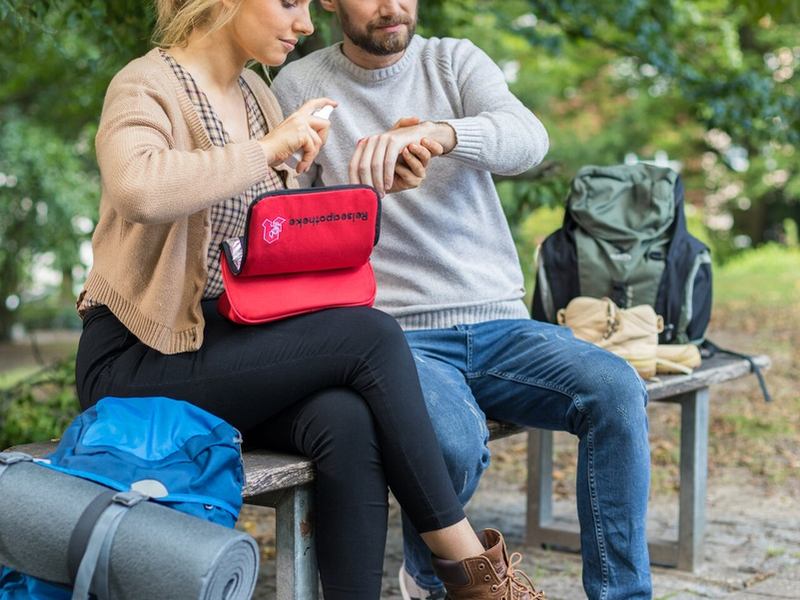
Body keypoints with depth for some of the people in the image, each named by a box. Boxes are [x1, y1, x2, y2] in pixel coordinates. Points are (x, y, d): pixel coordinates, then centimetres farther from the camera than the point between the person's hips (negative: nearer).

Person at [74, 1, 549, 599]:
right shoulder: (147, 86, -10)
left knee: (347, 420, -26)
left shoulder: (257, 94, 15)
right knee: (371, 336, -22)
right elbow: (137, 190, -34)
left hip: (230, 337, 7)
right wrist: (269, 148, -26)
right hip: (139, 361, -7)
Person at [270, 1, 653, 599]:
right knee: (454, 440, -32)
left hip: (500, 323, 3)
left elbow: (529, 138, -13)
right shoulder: (299, 87, 5)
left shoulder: (456, 61, 8)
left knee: (615, 388, -24)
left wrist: (435, 133, -35)